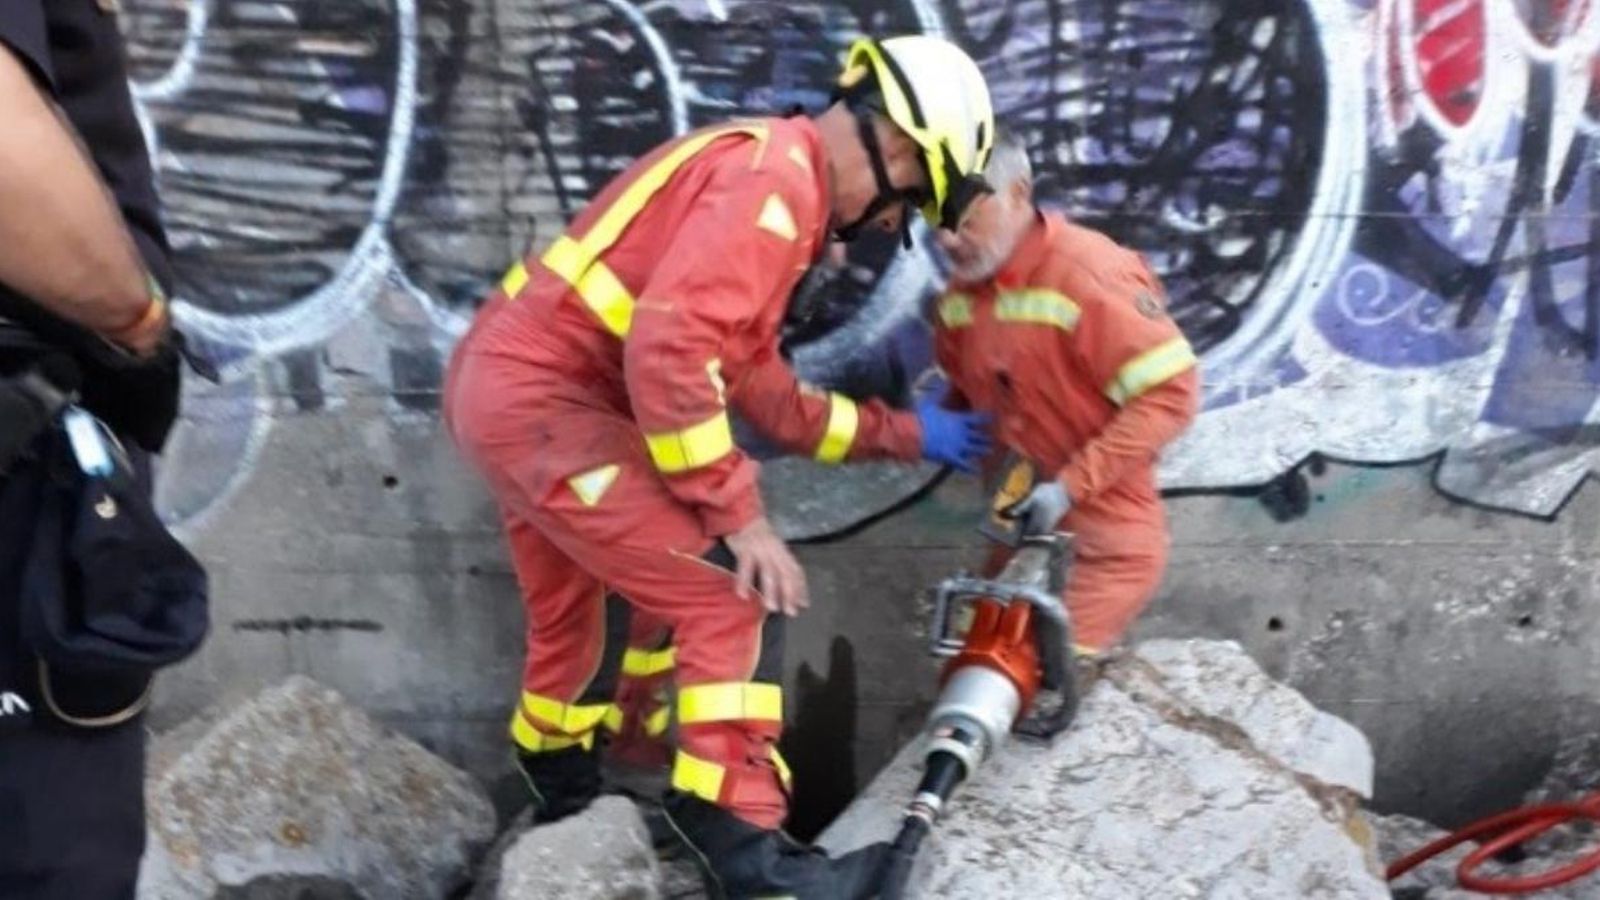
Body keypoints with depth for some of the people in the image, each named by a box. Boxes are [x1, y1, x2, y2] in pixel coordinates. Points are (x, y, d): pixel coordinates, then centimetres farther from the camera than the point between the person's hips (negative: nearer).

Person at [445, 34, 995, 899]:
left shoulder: (761, 173, 17)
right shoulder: (776, 176, -15)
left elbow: (764, 390, 18)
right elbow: (668, 346, -28)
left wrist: (903, 433, 22)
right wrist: (740, 515, -20)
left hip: (508, 384, 11)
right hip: (542, 399, -11)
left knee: (585, 620, 26)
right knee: (738, 595, -9)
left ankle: (565, 796, 49)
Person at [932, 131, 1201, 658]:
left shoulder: (1091, 273, -19)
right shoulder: (959, 298, 3)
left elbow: (1170, 394, -20)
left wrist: (1070, 486, -22)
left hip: (1104, 544, -7)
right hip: (1023, 534, 7)